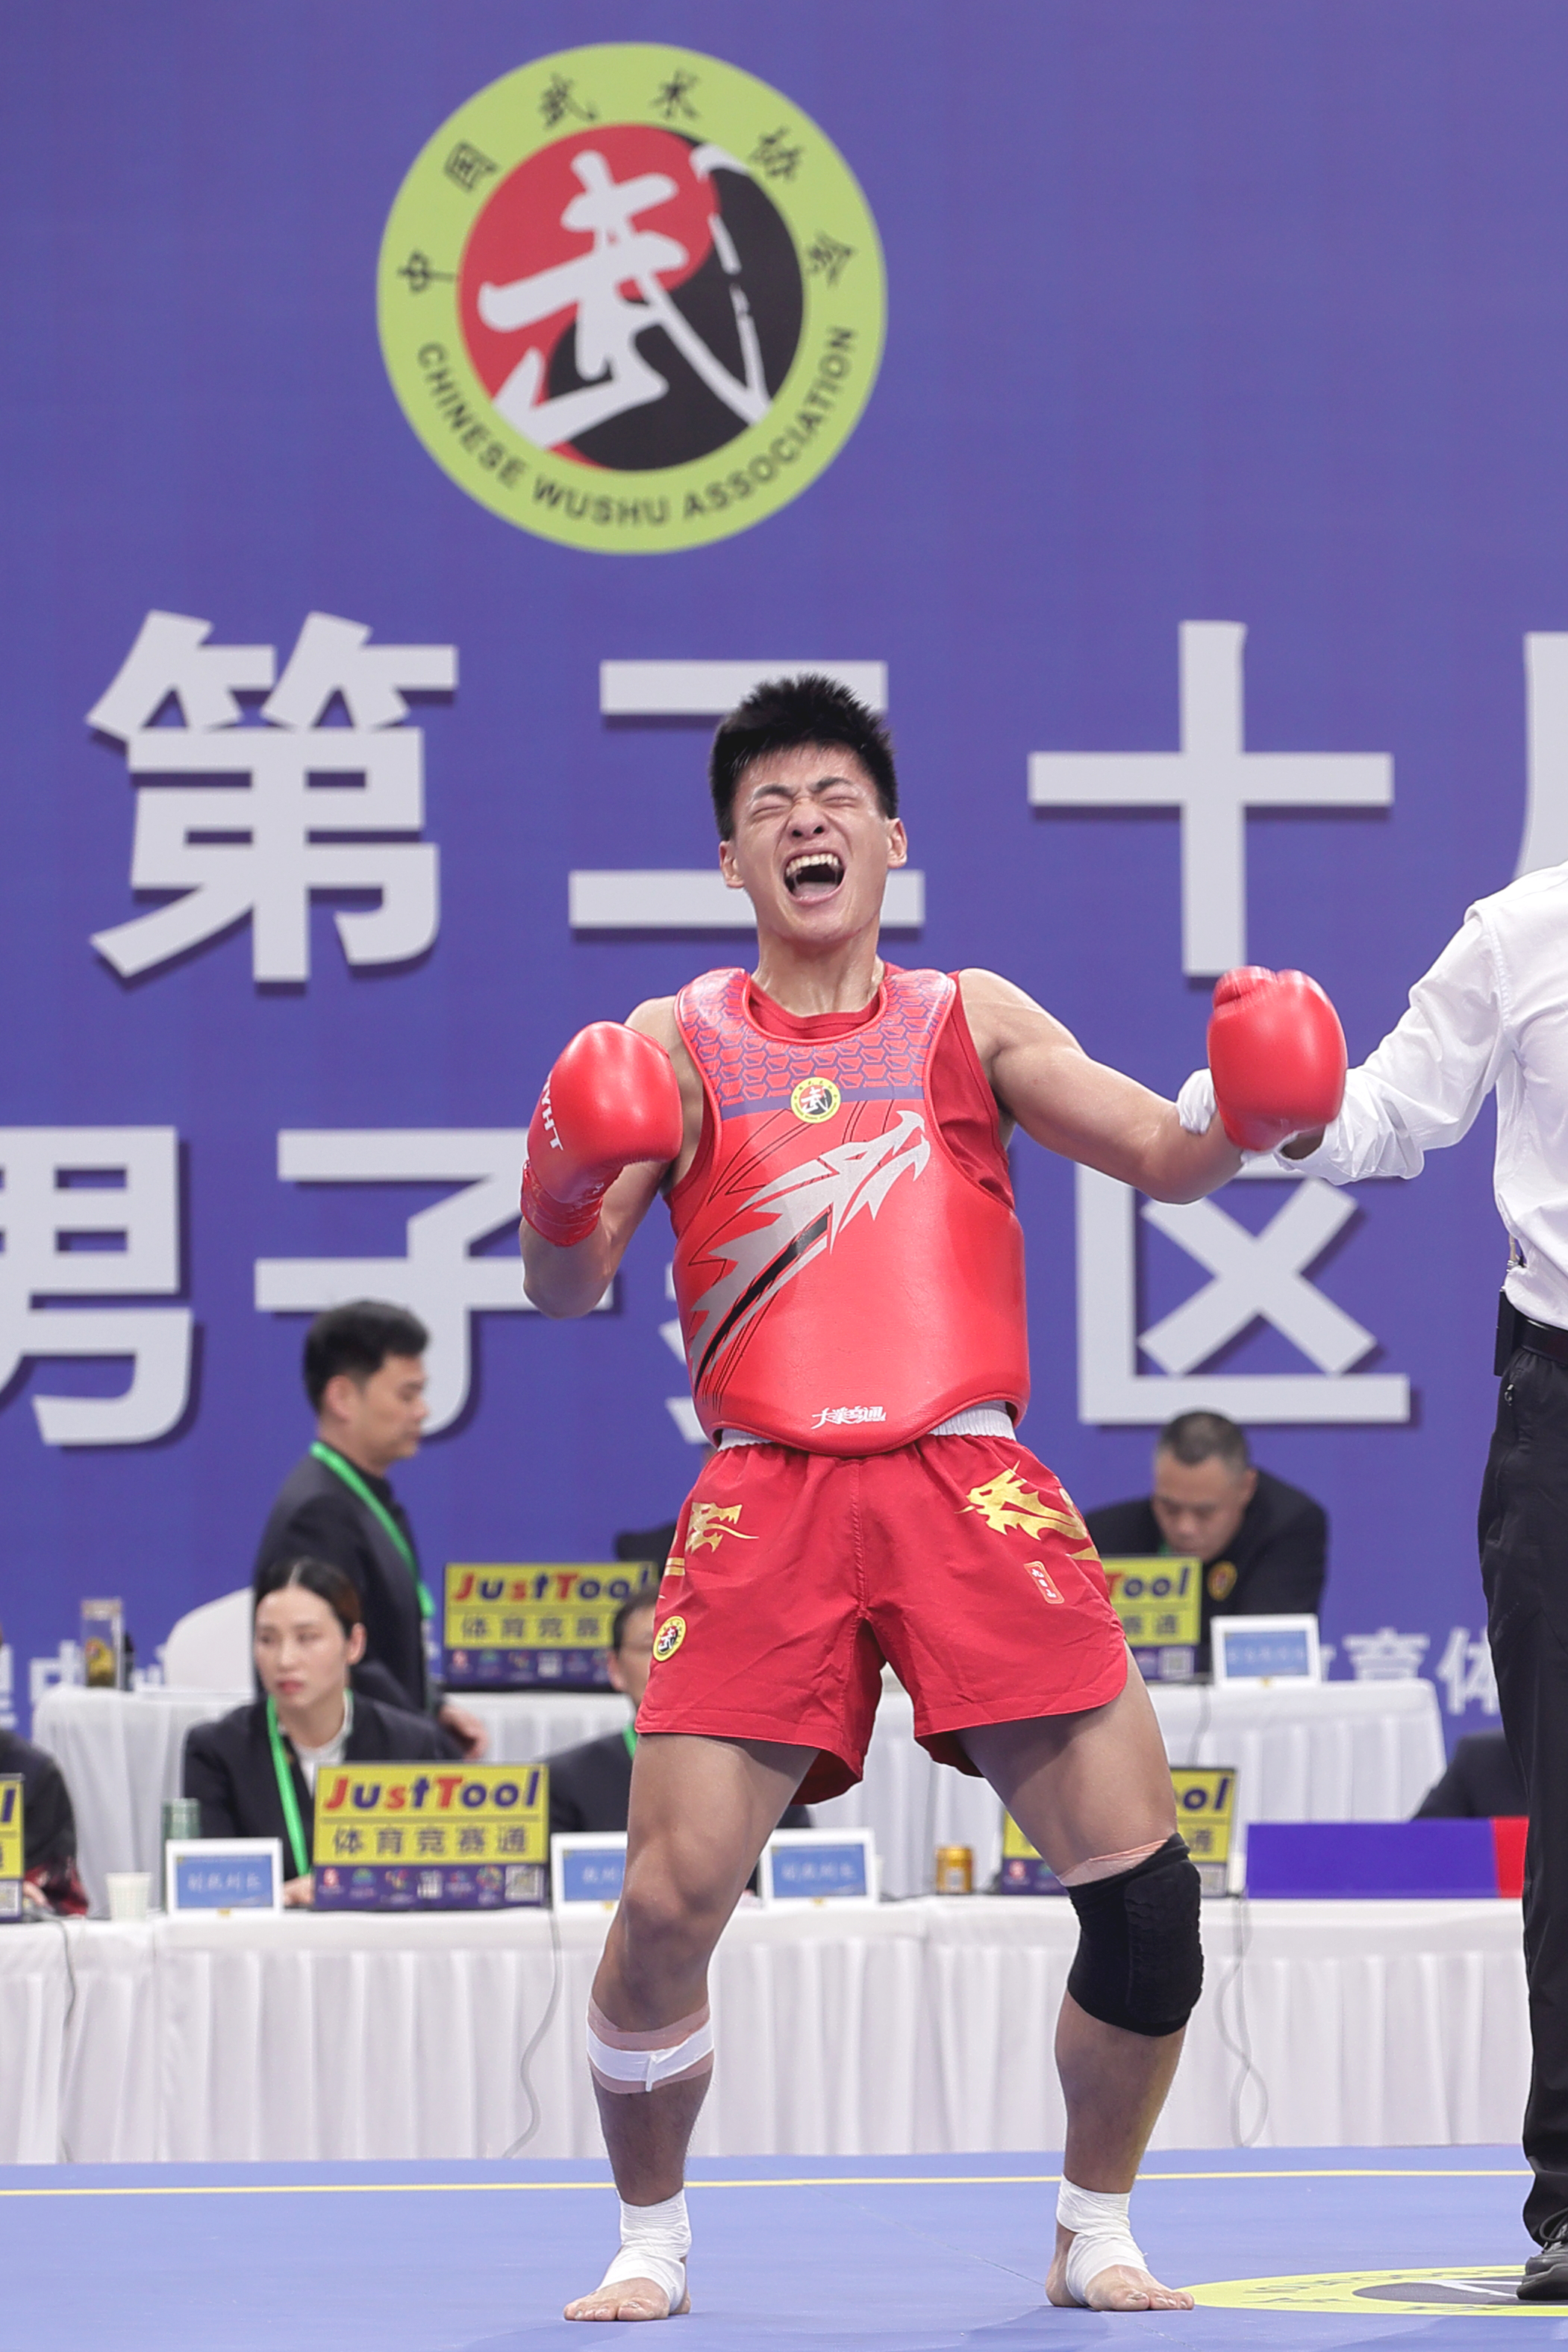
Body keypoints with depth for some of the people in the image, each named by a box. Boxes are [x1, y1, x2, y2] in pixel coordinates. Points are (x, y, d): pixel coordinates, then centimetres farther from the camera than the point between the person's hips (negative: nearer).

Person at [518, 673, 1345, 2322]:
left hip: (969, 1491, 1)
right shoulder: (678, 1046, 10)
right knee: (670, 1898, -12)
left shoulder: (972, 1023, 14)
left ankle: (1094, 2233, 12)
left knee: (1142, 1878, -8)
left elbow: (1163, 1155, 5)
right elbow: (564, 1289, 4)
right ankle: (649, 2239, 11)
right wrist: (569, 1190, -19)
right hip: (769, 1499, -1)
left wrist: (1247, 1113, -18)